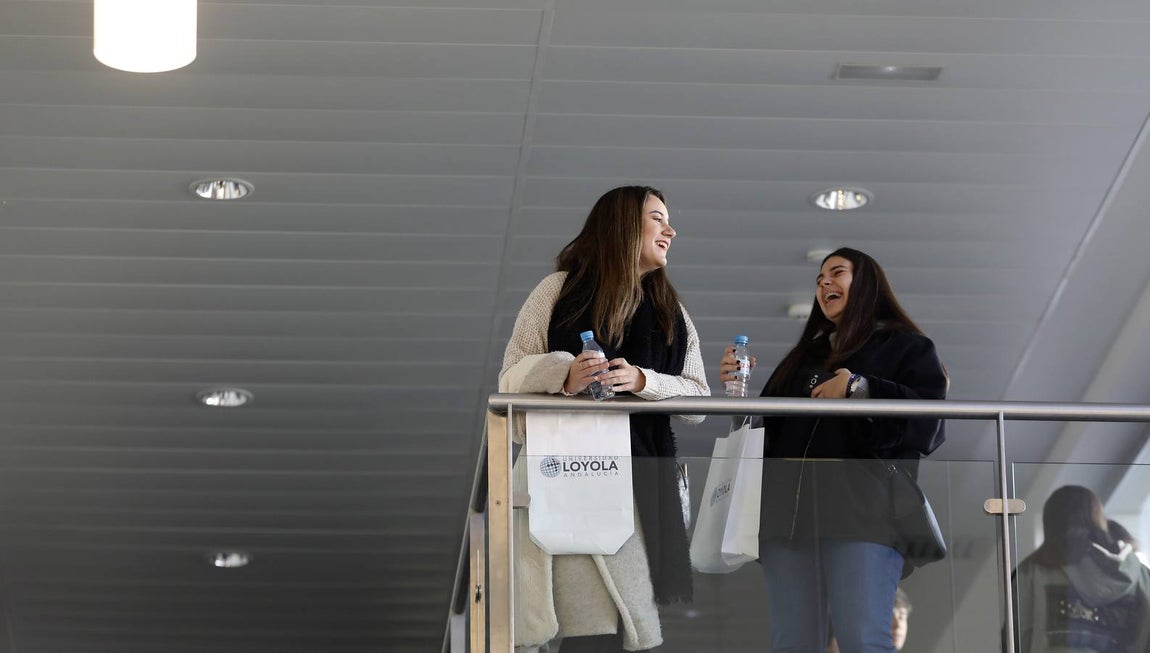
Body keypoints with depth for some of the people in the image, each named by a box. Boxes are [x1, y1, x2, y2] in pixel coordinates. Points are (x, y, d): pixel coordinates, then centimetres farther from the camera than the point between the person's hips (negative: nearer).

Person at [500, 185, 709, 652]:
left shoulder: (672, 312, 20)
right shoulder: (559, 291, 8)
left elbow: (698, 401, 11)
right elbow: (511, 377, 6)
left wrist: (642, 381, -8)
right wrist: (563, 374, -15)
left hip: (642, 483, 4)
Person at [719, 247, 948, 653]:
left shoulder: (906, 347, 13)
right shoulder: (804, 356, 31)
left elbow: (929, 420, -4)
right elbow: (769, 427, 27)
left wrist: (859, 389, -11)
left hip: (861, 508, -6)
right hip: (791, 509, 6)